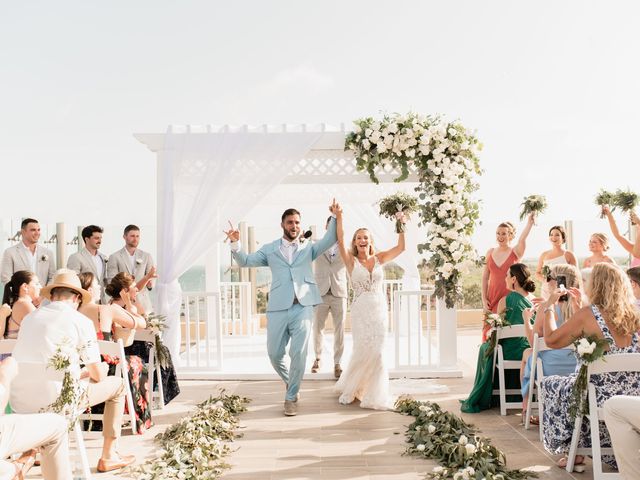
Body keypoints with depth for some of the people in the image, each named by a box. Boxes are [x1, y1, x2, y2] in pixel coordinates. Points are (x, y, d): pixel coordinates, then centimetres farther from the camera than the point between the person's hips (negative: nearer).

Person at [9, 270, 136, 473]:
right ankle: (108, 457, 19)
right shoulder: (81, 321, -3)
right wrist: (89, 371, 25)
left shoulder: (30, 317, 13)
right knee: (117, 384, 17)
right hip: (53, 401, -6)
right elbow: (98, 376, 1)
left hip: (19, 403, 6)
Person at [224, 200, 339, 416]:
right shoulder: (269, 249, 16)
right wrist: (235, 244, -7)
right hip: (278, 309, 1)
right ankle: (289, 381, 34)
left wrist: (335, 217, -4)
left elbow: (330, 239, 8)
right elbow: (245, 261, 9)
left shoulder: (308, 249, 17)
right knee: (274, 354, 5)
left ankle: (291, 397, 9)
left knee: (299, 354, -5)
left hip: (303, 307, 0)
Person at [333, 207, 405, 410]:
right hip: (361, 310, -2)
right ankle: (349, 388, 20)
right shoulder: (351, 261, 0)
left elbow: (401, 248, 2)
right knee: (363, 351, -4)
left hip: (379, 310, 2)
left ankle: (374, 394, 16)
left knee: (376, 352, 3)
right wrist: (339, 217, -16)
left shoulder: (379, 259, 7)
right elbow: (340, 240, -12)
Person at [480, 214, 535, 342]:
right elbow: (485, 278, 9)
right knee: (489, 330, 2)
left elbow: (522, 239, -23)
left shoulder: (516, 252, -2)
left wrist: (529, 223, -41)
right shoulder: (490, 252, 8)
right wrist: (484, 299, 2)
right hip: (492, 296, 3)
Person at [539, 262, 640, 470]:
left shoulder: (588, 314, -15)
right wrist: (581, 309, 21)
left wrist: (548, 307, 7)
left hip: (605, 397, -6)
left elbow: (551, 340, -6)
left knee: (550, 385, 20)